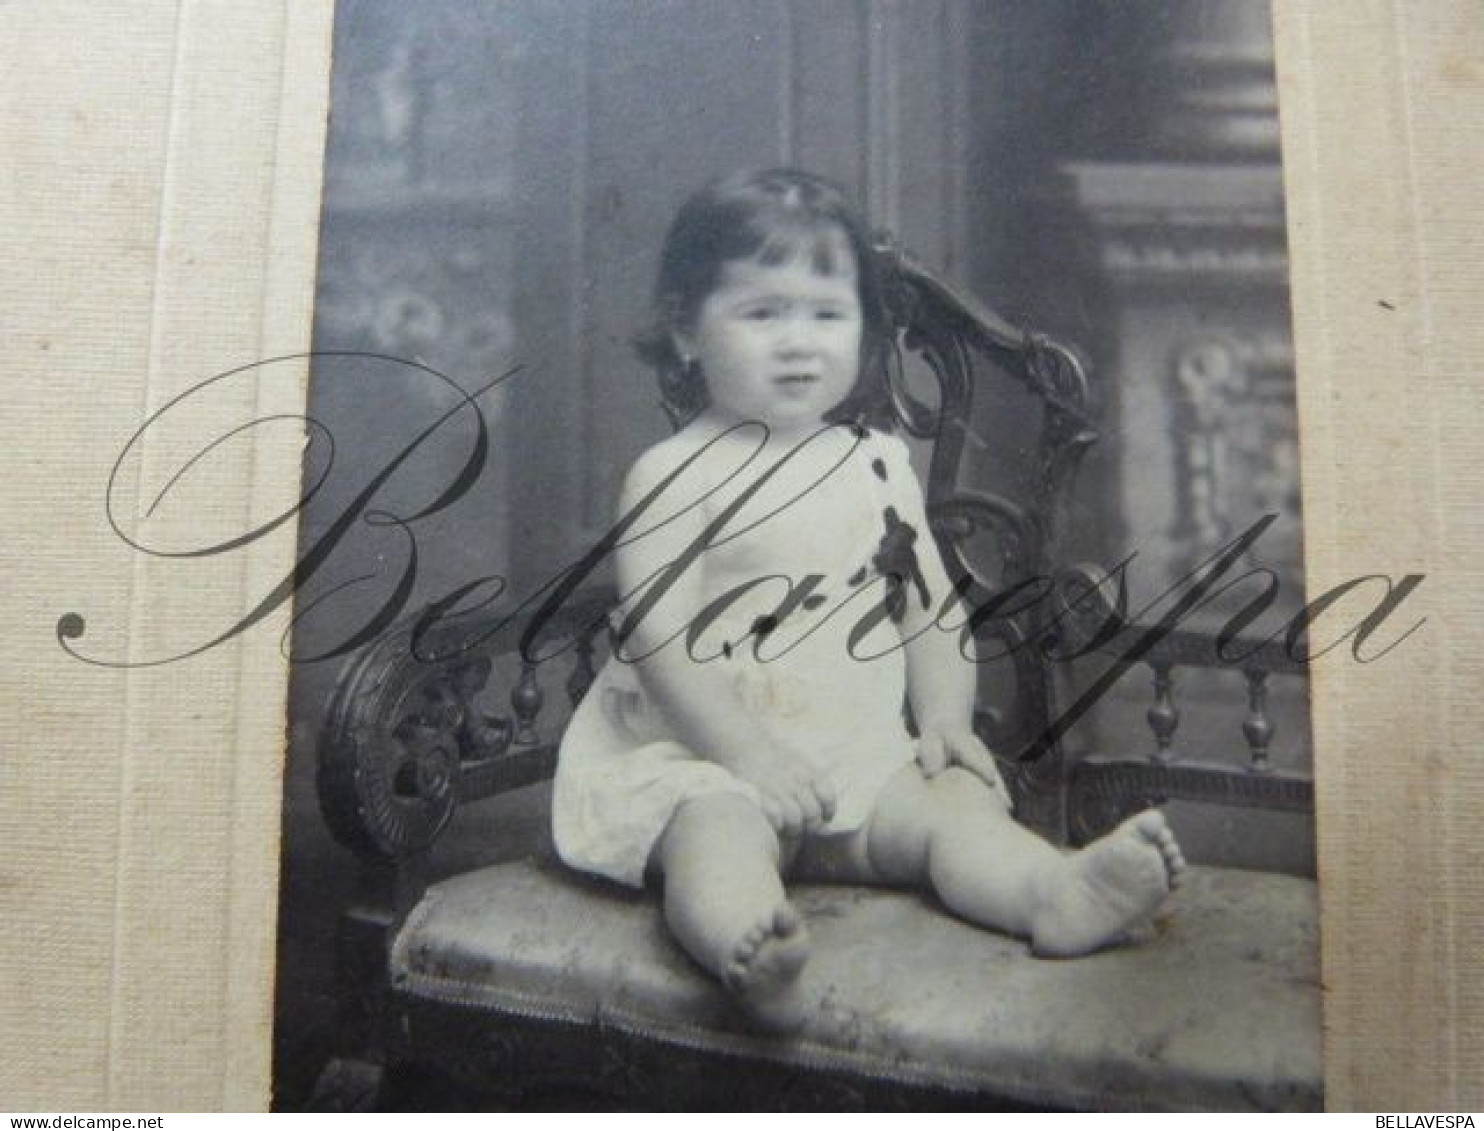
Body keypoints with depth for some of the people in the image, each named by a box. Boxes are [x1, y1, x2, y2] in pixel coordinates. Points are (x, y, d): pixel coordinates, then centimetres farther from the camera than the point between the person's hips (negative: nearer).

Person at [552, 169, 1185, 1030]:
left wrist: (945, 718, -2)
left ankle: (1059, 893, -40)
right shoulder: (675, 474, -6)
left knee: (959, 807, -18)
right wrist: (747, 753, -21)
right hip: (705, 760, -5)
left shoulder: (879, 466, 11)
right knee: (717, 837, -34)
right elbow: (657, 636, -14)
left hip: (866, 755, 6)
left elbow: (932, 609, 14)